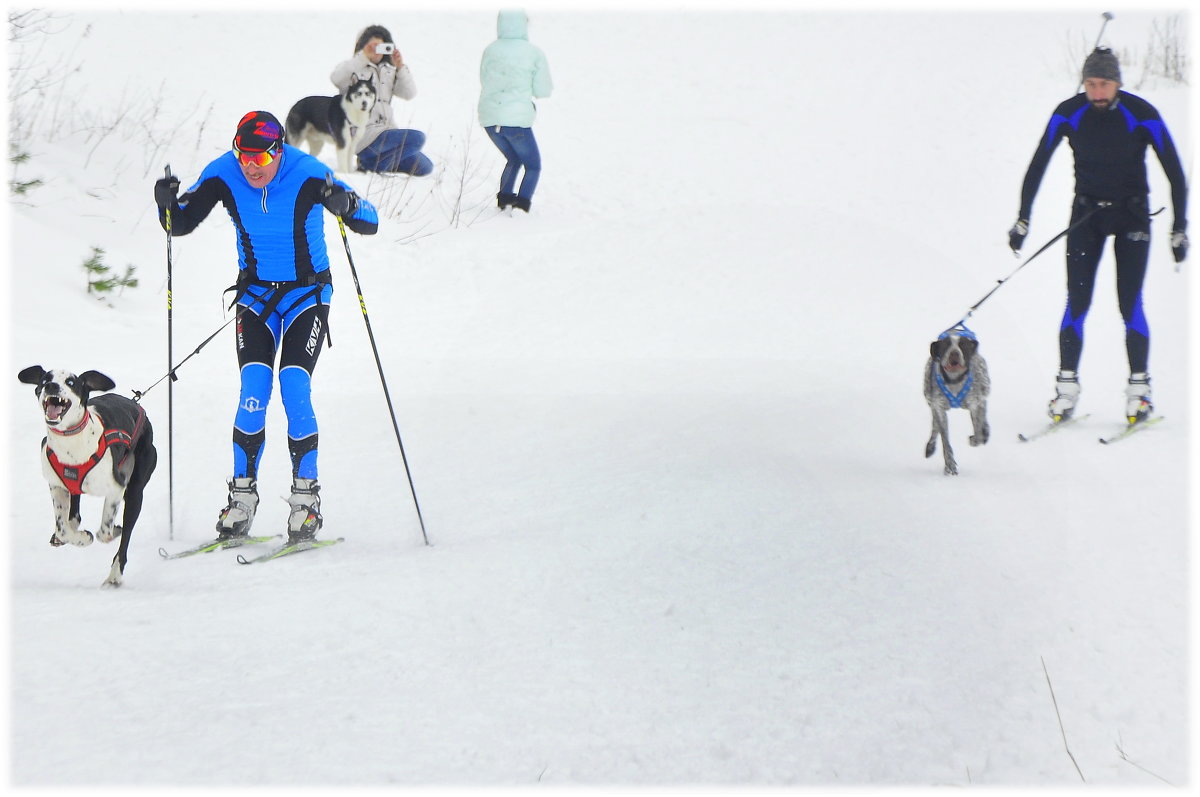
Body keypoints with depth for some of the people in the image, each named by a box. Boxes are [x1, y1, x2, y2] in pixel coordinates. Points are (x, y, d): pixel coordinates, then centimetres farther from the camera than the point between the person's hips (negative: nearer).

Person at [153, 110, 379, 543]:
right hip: (255, 293, 2)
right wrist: (167, 203, -25)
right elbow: (181, 224, -4)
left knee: (295, 389, -16)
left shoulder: (308, 175, -20)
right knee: (254, 391, -12)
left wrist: (347, 205, -43)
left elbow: (369, 224, -21)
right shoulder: (223, 175, -12)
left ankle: (305, 495, -6)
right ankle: (243, 494, -2)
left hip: (306, 293, -2)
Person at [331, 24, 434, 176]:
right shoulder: (353, 68, 1)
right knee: (417, 138, -22)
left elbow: (409, 93, 3)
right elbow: (337, 79, -24)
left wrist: (401, 67, -12)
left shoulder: (389, 71, 17)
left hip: (387, 130, 7)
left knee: (424, 166, -4)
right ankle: (370, 161, -11)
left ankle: (372, 161, 7)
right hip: (364, 133, -7)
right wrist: (363, 57, -28)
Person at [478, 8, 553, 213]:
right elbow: (542, 91, -2)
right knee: (533, 165, 12)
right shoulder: (535, 54, -5)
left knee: (513, 160, 27)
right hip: (516, 120, -4)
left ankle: (504, 197, 10)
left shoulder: (490, 50, 5)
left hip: (489, 118, 4)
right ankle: (522, 203, -9)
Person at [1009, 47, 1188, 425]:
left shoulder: (1142, 116, -16)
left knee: (1130, 304, -9)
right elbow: (1037, 166, -1)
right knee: (1077, 302, -7)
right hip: (1086, 213, 2)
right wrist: (1023, 220, -3)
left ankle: (1139, 388, -2)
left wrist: (1179, 229, -12)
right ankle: (1066, 386, -1)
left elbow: (1175, 173, -10)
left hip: (1131, 215, -2)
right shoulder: (1068, 114, -10)